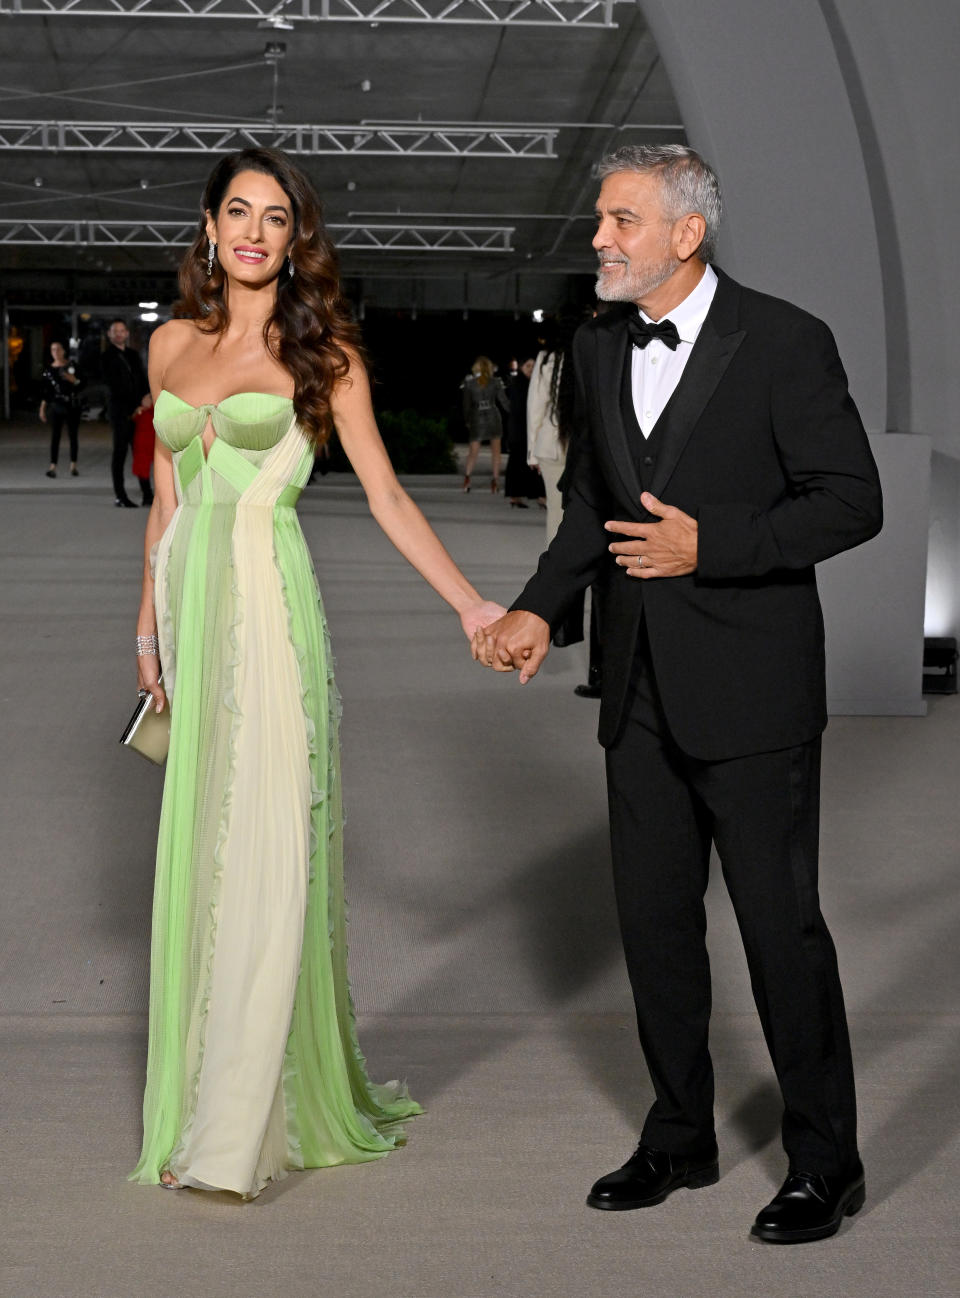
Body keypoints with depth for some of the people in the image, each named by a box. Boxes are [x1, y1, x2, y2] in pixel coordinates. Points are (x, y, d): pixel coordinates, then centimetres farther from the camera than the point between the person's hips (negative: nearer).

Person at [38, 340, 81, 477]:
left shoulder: (72, 366, 1)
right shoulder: (49, 370, 4)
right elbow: (45, 391, 7)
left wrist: (71, 378, -22)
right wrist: (42, 409, 5)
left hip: (73, 405, 0)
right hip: (56, 406, 0)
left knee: (73, 435, 4)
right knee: (55, 436, -4)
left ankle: (73, 466, 12)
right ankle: (53, 466, -7)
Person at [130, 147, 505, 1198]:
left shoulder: (322, 353, 0)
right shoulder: (172, 344, 13)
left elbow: (386, 496, -1)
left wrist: (469, 602, -9)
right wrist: (148, 626, 17)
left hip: (271, 609, -5)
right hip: (191, 604, 5)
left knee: (265, 854, -6)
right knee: (200, 851, 8)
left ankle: (235, 1131, -4)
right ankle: (204, 1086, 21)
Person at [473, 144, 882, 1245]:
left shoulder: (784, 343, -11)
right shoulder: (599, 348, 9)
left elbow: (852, 500, -12)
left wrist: (710, 545, -20)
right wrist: (538, 608, 4)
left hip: (750, 694, -6)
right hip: (643, 693, 7)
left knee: (780, 923, 0)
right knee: (652, 918, 13)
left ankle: (824, 1164, 15)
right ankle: (680, 1140, 29)